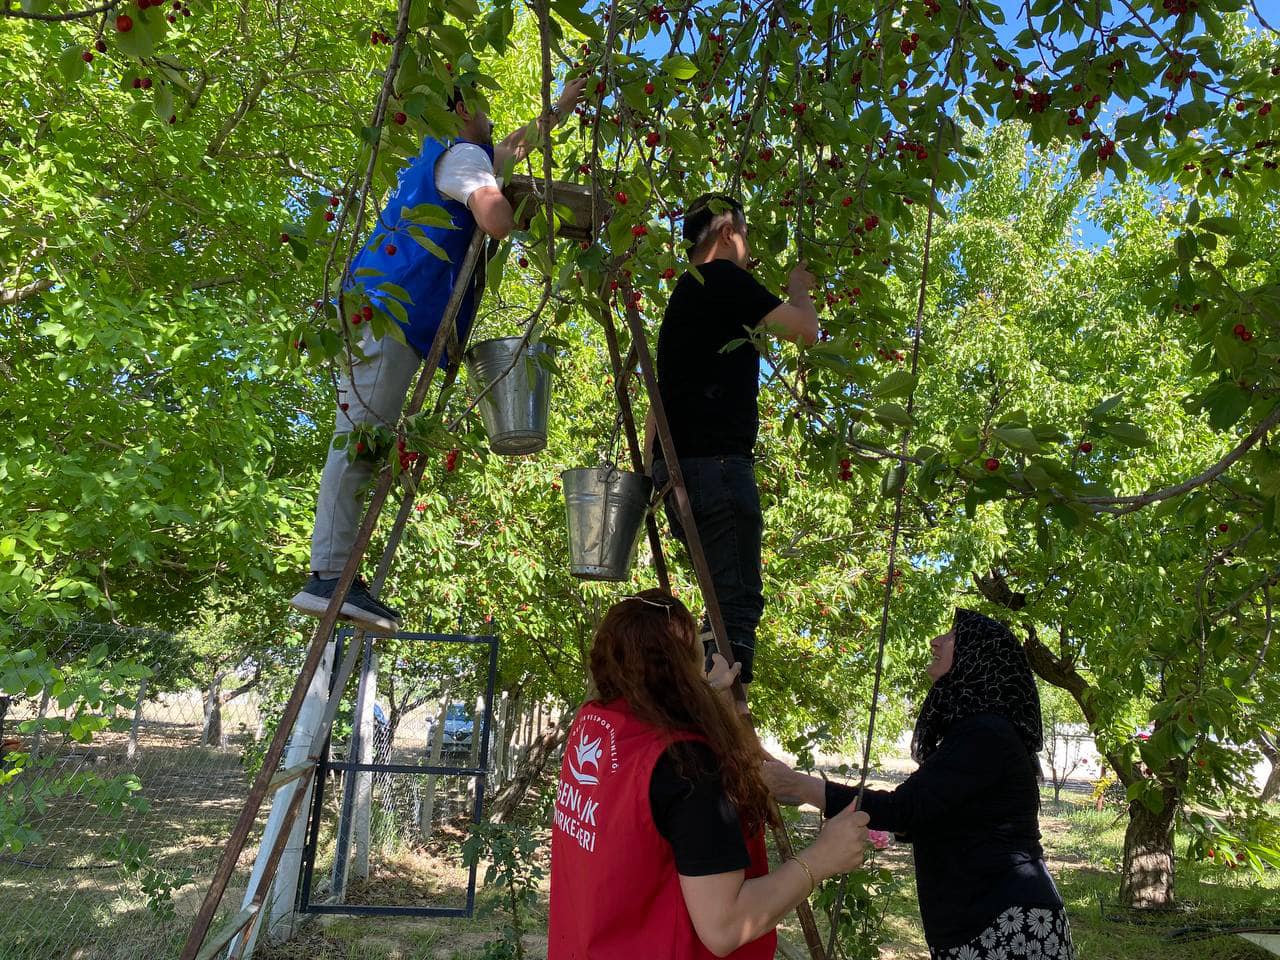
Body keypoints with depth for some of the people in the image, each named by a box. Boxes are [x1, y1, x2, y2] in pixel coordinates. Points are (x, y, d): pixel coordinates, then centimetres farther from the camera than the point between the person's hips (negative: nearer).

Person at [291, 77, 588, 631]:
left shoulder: (438, 155, 31)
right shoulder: (461, 154, 2)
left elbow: (510, 149, 47)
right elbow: (494, 217, -17)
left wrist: (558, 111, 53)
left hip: (383, 312, 10)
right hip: (390, 314, -10)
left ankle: (331, 577, 2)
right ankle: (330, 576, -17)